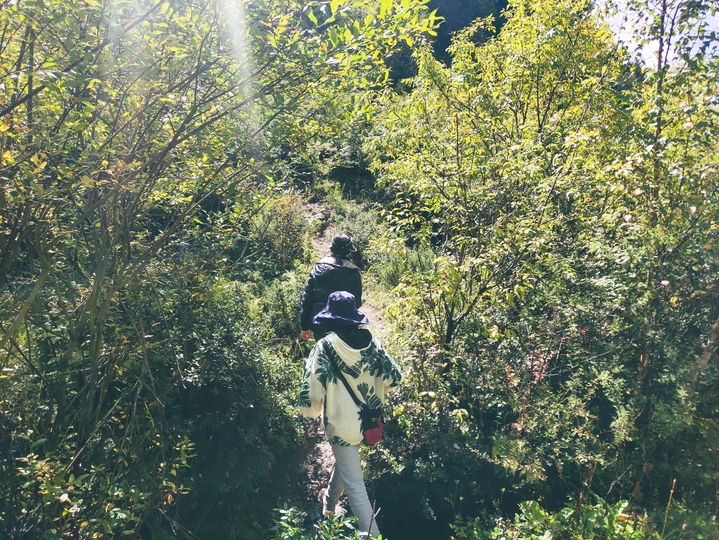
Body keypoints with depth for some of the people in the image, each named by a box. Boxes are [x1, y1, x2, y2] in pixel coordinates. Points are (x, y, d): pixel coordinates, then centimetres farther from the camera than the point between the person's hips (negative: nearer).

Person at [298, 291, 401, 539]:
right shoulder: (371, 341, -7)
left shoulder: (325, 346, -18)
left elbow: (312, 389, -18)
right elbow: (394, 377, -2)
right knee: (345, 462, 32)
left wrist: (311, 410, 3)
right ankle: (330, 500, 55)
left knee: (354, 484, 8)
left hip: (342, 423, -6)